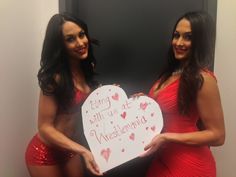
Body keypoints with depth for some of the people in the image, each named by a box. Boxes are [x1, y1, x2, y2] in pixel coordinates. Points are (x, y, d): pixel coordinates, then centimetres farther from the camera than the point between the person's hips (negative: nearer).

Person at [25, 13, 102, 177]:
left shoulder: (87, 67, -3)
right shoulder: (55, 77, -25)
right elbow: (45, 127, -22)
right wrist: (83, 151, -31)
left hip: (70, 148, 6)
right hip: (45, 153, -6)